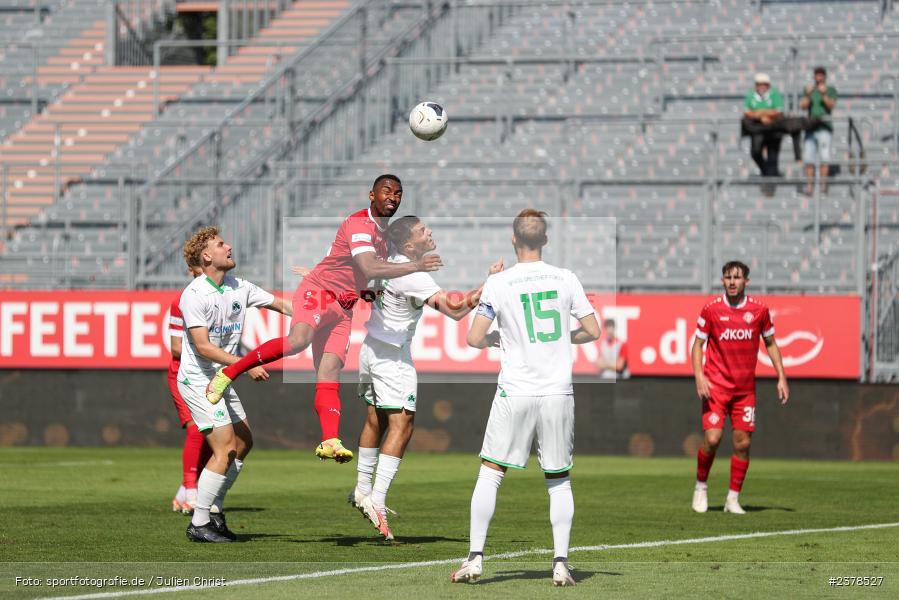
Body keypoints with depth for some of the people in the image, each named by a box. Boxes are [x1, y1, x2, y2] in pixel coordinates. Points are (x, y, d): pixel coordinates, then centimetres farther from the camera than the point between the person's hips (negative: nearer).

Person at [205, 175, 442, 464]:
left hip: (342, 308, 9)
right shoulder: (359, 223, -12)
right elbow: (369, 269, -26)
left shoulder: (383, 234, 20)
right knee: (298, 340, -35)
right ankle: (228, 373, -24)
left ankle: (330, 442, -21)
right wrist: (416, 266, -24)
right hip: (318, 291, -9)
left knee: (330, 372, -6)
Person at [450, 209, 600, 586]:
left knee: (490, 473, 7)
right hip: (558, 393, 2)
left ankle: (475, 558, 1)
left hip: (515, 394, -2)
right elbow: (592, 331, 3)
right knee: (559, 480, 10)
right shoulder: (566, 279, 1)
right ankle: (561, 565, 4)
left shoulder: (498, 283, -5)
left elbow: (474, 339, -5)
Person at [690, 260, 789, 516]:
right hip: (716, 386, -2)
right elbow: (697, 344, 1)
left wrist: (781, 377, 6)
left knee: (743, 443, -1)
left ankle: (733, 499, 10)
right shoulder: (711, 309, -4)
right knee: (712, 439, -13)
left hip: (746, 388, 2)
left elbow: (770, 344, 13)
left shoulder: (759, 310, 1)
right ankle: (701, 486, 10)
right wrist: (699, 376, -13)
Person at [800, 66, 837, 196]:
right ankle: (809, 185, -4)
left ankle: (823, 184, -14)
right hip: (811, 126, 3)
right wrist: (808, 94, -13)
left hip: (824, 127, -3)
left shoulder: (831, 90, 7)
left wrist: (824, 94, -22)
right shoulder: (809, 89, 16)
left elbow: (831, 105, -7)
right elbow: (803, 105, 4)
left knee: (824, 157, -13)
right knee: (809, 157, -4)